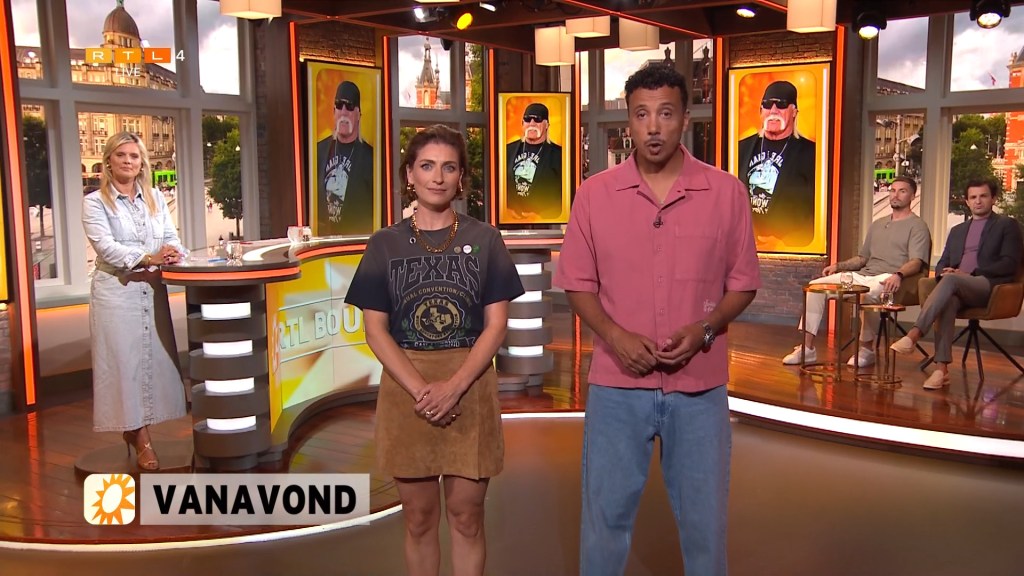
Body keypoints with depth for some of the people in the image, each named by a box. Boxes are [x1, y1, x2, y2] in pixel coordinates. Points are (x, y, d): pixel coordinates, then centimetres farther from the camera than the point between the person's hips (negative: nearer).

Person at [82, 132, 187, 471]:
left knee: (156, 358, 4)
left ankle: (135, 429, 17)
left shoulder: (155, 198, 11)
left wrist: (175, 252, -19)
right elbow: (106, 247, -16)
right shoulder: (94, 202, -3)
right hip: (116, 291, -4)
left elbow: (172, 237, 5)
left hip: (152, 290, 4)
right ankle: (141, 440, 5)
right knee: (125, 360, -3)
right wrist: (148, 257, -29)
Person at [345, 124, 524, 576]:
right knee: (418, 517, 10)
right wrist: (421, 389, -14)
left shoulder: (484, 240, 2)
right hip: (406, 389, 1)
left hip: (470, 388, 0)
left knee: (466, 516, 6)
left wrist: (454, 386, -15)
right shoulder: (385, 245, 4)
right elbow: (375, 329, -2)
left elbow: (496, 324, -2)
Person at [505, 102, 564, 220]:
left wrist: (542, 217, -13)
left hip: (544, 221, -2)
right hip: (509, 218, 3)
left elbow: (565, 196, -4)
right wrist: (506, 210, 0)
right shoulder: (509, 150, 12)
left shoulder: (559, 154, 1)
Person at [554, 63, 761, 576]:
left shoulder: (727, 192, -2)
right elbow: (577, 286, 3)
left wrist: (703, 329, -14)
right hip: (617, 384, 0)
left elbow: (742, 285, 4)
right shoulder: (593, 194, -2)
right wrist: (615, 336, -14)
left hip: (700, 386, 0)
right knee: (606, 513, 12)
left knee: (704, 518, 13)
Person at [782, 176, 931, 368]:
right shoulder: (877, 224, 27)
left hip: (887, 280, -7)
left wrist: (899, 275, -32)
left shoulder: (917, 226, 4)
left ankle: (867, 349, -20)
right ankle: (807, 347, -14)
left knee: (867, 294, -41)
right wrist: (839, 265, 13)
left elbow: (917, 262, -12)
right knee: (815, 285, -9)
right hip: (862, 276, 7)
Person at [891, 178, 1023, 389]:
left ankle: (914, 334, -46)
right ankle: (941, 369, -42)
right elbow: (942, 264, 23)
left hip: (988, 285, -4)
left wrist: (970, 273, -12)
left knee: (951, 280, -36)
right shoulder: (957, 230, 28)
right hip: (957, 287, 4)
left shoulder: (1007, 225, 13)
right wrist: (943, 272, -3)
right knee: (947, 301, -34)